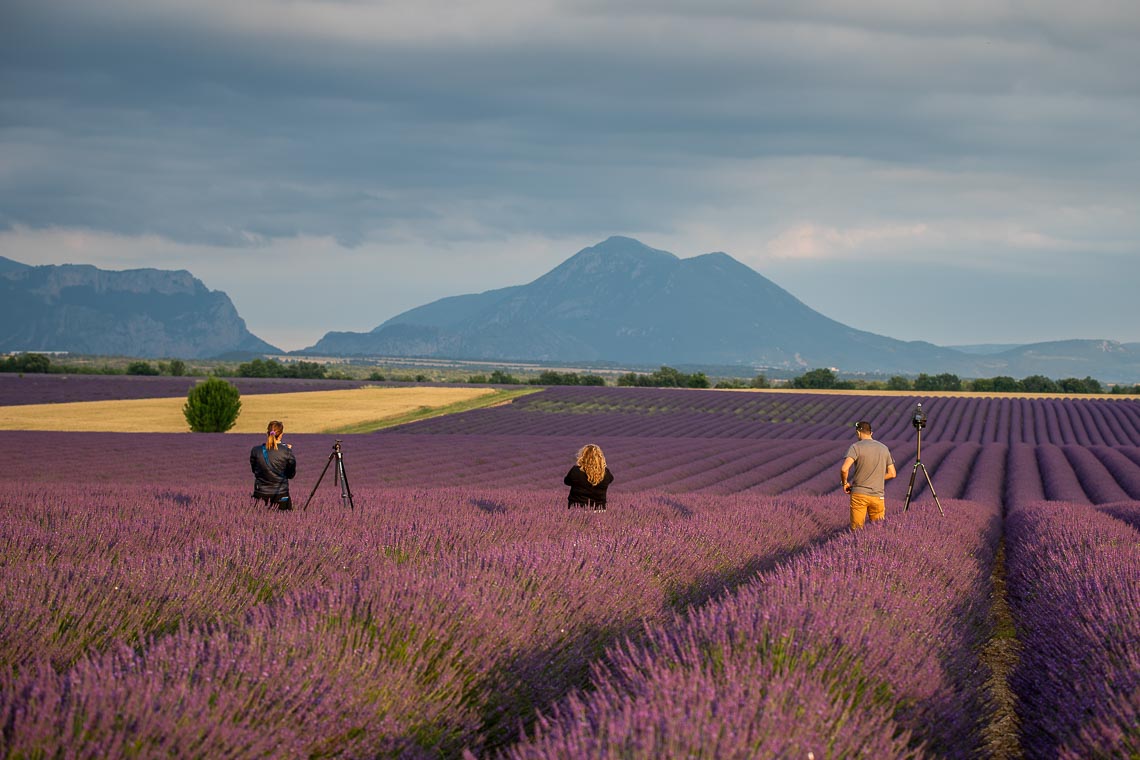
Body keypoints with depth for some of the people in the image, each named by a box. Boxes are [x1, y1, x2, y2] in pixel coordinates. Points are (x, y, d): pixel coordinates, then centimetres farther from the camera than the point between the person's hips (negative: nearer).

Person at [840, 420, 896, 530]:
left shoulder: (855, 447, -5)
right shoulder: (884, 449, 10)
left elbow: (844, 469, -17)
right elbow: (892, 473, 13)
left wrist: (845, 483, 0)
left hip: (859, 495, -3)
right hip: (878, 496, 3)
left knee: (856, 530, 0)